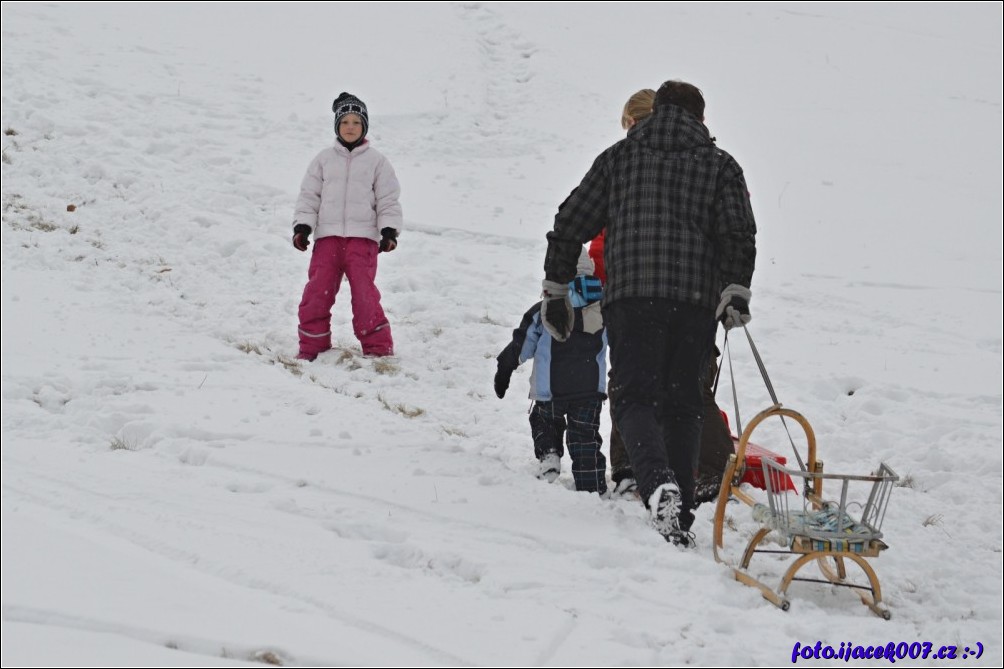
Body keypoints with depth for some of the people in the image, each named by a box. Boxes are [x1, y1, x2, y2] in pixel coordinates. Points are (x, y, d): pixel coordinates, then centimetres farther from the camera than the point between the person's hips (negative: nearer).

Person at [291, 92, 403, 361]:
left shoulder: (376, 161, 9)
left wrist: (389, 231, -5)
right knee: (317, 291, -4)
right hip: (328, 235, 2)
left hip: (363, 237, -2)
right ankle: (312, 346, 7)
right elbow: (309, 195, 12)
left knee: (364, 293, -10)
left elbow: (388, 199, 7)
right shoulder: (324, 159, 13)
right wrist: (302, 226, 0)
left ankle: (378, 348, 0)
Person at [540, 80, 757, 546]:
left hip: (631, 294, -1)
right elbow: (739, 235, -1)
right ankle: (680, 517, 9)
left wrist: (555, 288, 19)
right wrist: (736, 294, -2)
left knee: (635, 396, -4)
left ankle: (659, 482, -32)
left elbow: (570, 223, 12)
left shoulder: (619, 157, 15)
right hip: (697, 298, 1)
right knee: (683, 402, 10)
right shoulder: (720, 165, 14)